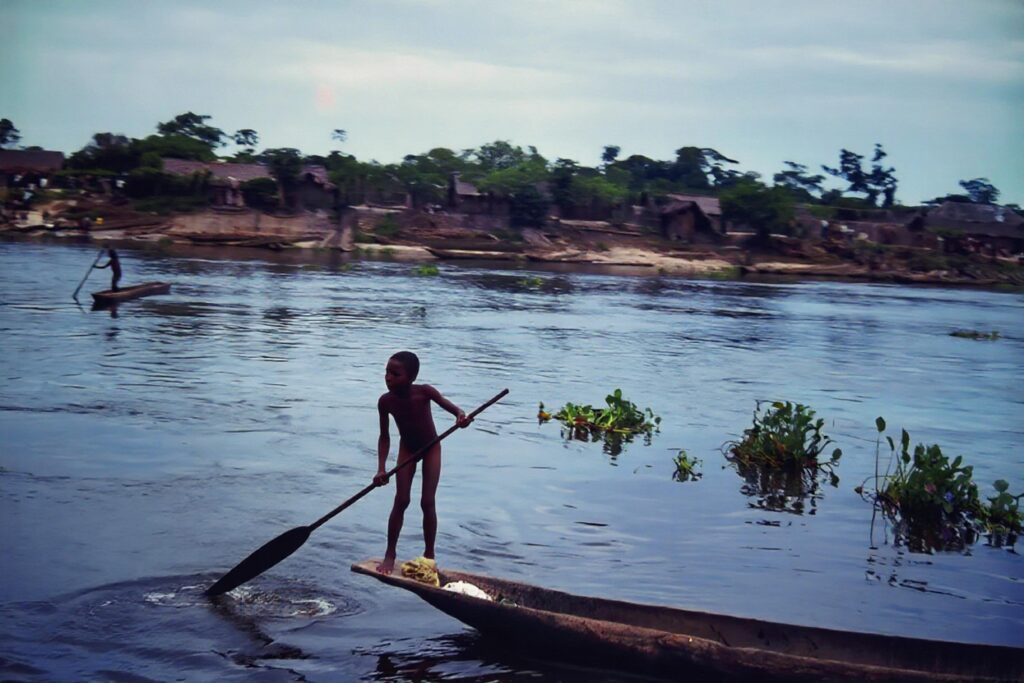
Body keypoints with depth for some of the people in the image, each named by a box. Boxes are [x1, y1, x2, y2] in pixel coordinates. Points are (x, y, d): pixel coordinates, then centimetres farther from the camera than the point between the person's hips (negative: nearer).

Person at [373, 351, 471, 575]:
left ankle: (429, 554, 10)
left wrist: (460, 415, -48)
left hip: (431, 448, -2)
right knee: (401, 501, -3)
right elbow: (384, 437, -14)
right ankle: (390, 554, 9)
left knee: (427, 502, -3)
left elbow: (448, 405, -23)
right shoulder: (385, 401, -23)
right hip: (407, 449, 2)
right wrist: (381, 469, -22)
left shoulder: (424, 392, -31)